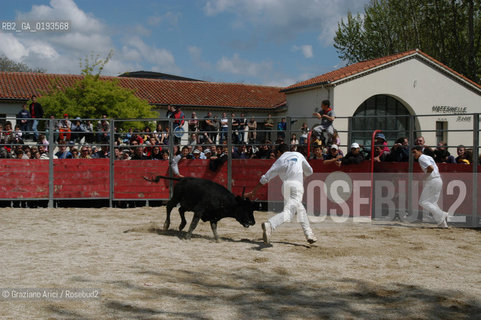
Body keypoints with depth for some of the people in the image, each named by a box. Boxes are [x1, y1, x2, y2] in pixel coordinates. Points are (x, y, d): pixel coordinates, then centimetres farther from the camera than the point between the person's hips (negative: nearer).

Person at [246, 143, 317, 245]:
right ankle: (269, 225, -41)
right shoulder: (298, 155, 21)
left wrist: (253, 191, 19)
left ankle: (309, 234, 17)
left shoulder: (279, 161, 19)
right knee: (288, 212, -17)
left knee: (300, 209, 21)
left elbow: (265, 178, 14)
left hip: (286, 185, 3)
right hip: (298, 184, -3)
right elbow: (309, 172, 29)